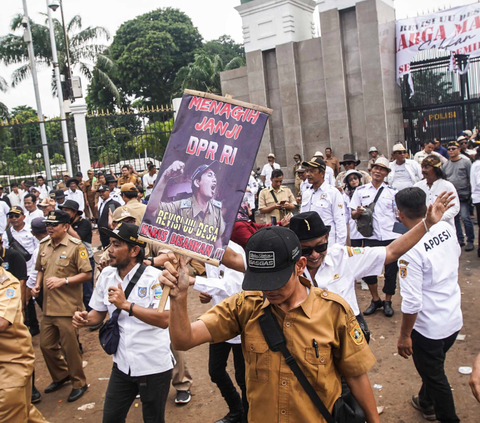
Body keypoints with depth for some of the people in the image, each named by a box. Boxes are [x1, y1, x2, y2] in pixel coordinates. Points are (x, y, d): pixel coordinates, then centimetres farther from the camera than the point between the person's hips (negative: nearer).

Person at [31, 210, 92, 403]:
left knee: (70, 348, 4)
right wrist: (37, 285, 3)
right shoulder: (44, 245, 9)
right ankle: (60, 376, 38)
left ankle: (79, 383, 24)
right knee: (46, 345, 15)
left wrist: (63, 281, -22)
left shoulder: (75, 247, -11)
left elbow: (87, 274, -13)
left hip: (68, 308, -6)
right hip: (48, 307, 7)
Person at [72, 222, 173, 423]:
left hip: (154, 367, -5)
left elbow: (164, 320, -29)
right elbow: (99, 313, 12)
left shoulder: (154, 277, -18)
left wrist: (126, 305, -32)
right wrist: (84, 319, -10)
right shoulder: (106, 275, 1)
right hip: (122, 365, 5)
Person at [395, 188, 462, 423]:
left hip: (429, 327, -8)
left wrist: (404, 335, -13)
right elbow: (456, 254, 15)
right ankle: (426, 403, 51)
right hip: (454, 318, 8)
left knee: (434, 376, 14)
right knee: (432, 367, 29)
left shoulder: (410, 249, -29)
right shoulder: (446, 228, -8)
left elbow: (412, 301, -26)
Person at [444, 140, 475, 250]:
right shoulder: (446, 165, 12)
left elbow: (471, 178, -3)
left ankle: (470, 241, 1)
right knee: (454, 218, 8)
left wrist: (472, 193, -8)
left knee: (465, 217, -11)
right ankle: (460, 239, 19)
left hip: (463, 195, -5)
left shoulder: (466, 162, -1)